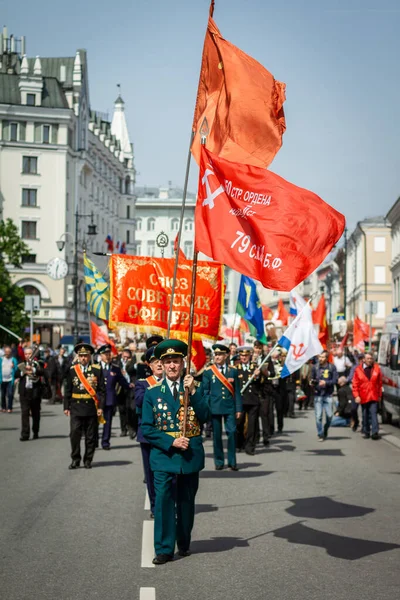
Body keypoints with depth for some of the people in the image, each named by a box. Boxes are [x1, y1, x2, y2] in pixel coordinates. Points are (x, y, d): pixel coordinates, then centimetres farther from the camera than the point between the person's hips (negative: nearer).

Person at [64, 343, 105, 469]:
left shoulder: (97, 370, 3)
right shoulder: (72, 370, 6)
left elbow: (101, 390, 1)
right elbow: (68, 390, 9)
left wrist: (100, 407, -5)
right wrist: (66, 407, 5)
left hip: (91, 407, -1)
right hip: (76, 407, 1)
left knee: (91, 436, 5)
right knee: (75, 434, -5)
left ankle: (88, 460, 17)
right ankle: (75, 460, 7)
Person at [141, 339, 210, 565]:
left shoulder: (195, 390, 6)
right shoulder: (152, 393, 3)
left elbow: (205, 417, -9)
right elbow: (147, 428, -1)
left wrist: (193, 391, -18)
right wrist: (171, 442, -13)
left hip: (190, 455, 1)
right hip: (164, 455, -1)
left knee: (186, 502, 11)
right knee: (164, 501, -7)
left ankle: (184, 544, 26)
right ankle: (164, 549, -1)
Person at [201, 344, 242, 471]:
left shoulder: (233, 371, 7)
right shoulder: (208, 372, 3)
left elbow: (237, 391, 6)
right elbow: (205, 392, 4)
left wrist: (238, 408, 2)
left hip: (230, 407, 1)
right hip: (214, 408, 0)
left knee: (232, 433, -4)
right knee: (216, 435, 4)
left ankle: (232, 462, 5)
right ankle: (219, 462, 14)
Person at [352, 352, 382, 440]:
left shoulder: (377, 368, 3)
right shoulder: (358, 370, 0)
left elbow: (380, 383, 7)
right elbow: (355, 384, 0)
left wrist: (379, 395, 6)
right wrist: (356, 396, -7)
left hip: (374, 397, -1)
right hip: (363, 397, 1)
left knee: (373, 414, -12)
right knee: (365, 415, 10)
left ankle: (375, 432, -16)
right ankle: (366, 432, 21)